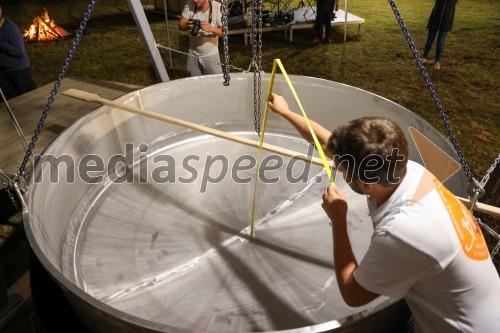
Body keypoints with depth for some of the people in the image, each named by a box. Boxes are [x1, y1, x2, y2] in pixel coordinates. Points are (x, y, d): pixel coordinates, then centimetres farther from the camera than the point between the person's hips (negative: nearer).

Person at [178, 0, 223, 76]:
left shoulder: (218, 7, -16)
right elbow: (181, 25, -4)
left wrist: (211, 28, -34)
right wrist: (187, 25, -26)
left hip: (211, 55, -2)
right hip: (194, 55, 2)